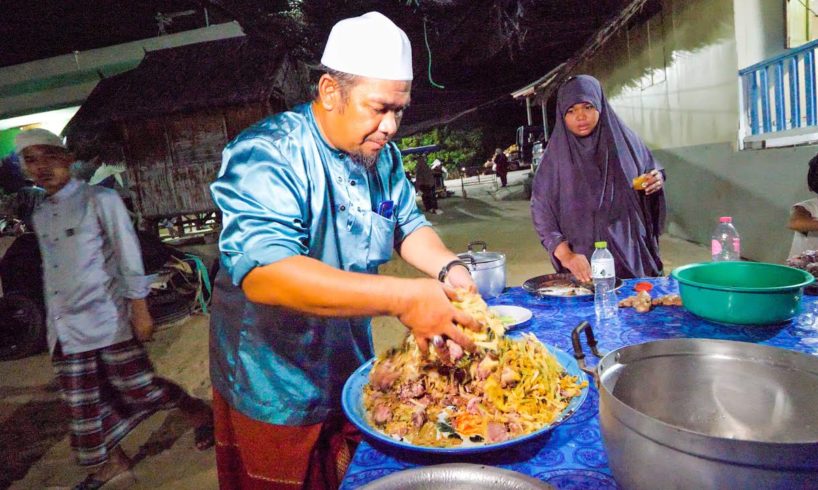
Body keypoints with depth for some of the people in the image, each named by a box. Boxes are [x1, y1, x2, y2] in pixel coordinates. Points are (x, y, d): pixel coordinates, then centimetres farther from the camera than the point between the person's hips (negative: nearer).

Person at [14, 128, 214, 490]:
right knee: (83, 403, 12)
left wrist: (139, 310, -11)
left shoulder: (100, 200, -8)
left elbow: (128, 256, -9)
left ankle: (198, 411, 26)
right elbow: (50, 270, 17)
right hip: (65, 328, 6)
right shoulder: (39, 215, 11)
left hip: (107, 319, -6)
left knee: (137, 387, 1)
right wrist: (52, 323, 18)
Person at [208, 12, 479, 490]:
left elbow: (408, 224, 8)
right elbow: (262, 273, -39)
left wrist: (447, 267, -14)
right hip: (277, 395, -6)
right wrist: (402, 297, -45)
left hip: (353, 375, 7)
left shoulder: (382, 154, -1)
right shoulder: (267, 157, -26)